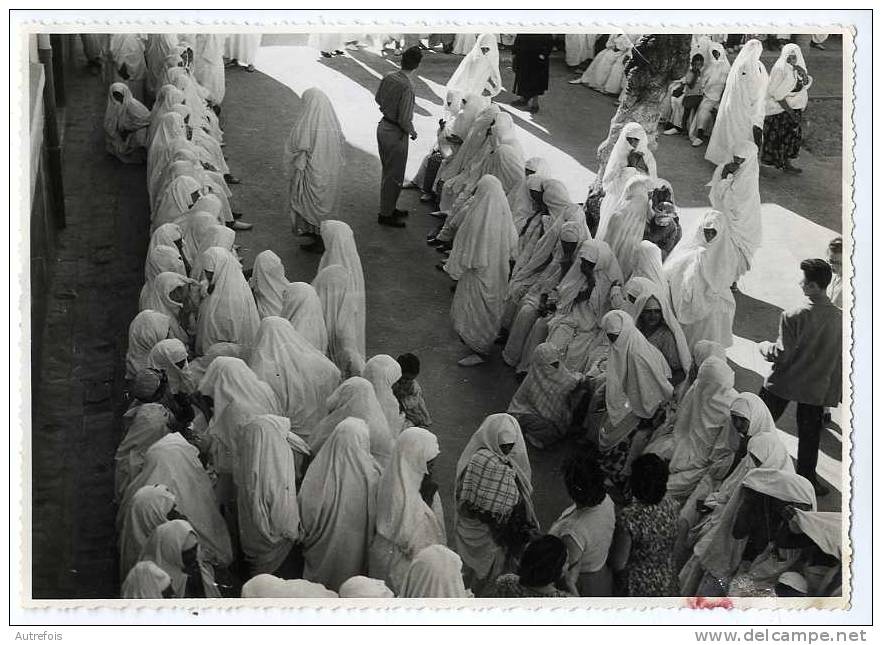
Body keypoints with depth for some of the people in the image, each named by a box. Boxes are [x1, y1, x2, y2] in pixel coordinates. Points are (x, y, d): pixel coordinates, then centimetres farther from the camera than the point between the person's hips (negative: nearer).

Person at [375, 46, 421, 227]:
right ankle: (386, 215, 14)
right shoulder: (407, 87, -27)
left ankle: (390, 208, 36)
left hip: (383, 126, 8)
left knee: (387, 171, 22)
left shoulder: (388, 78, -4)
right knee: (394, 175, 5)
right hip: (396, 133, -8)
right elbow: (404, 120, -26)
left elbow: (378, 99, 14)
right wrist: (412, 132, -7)